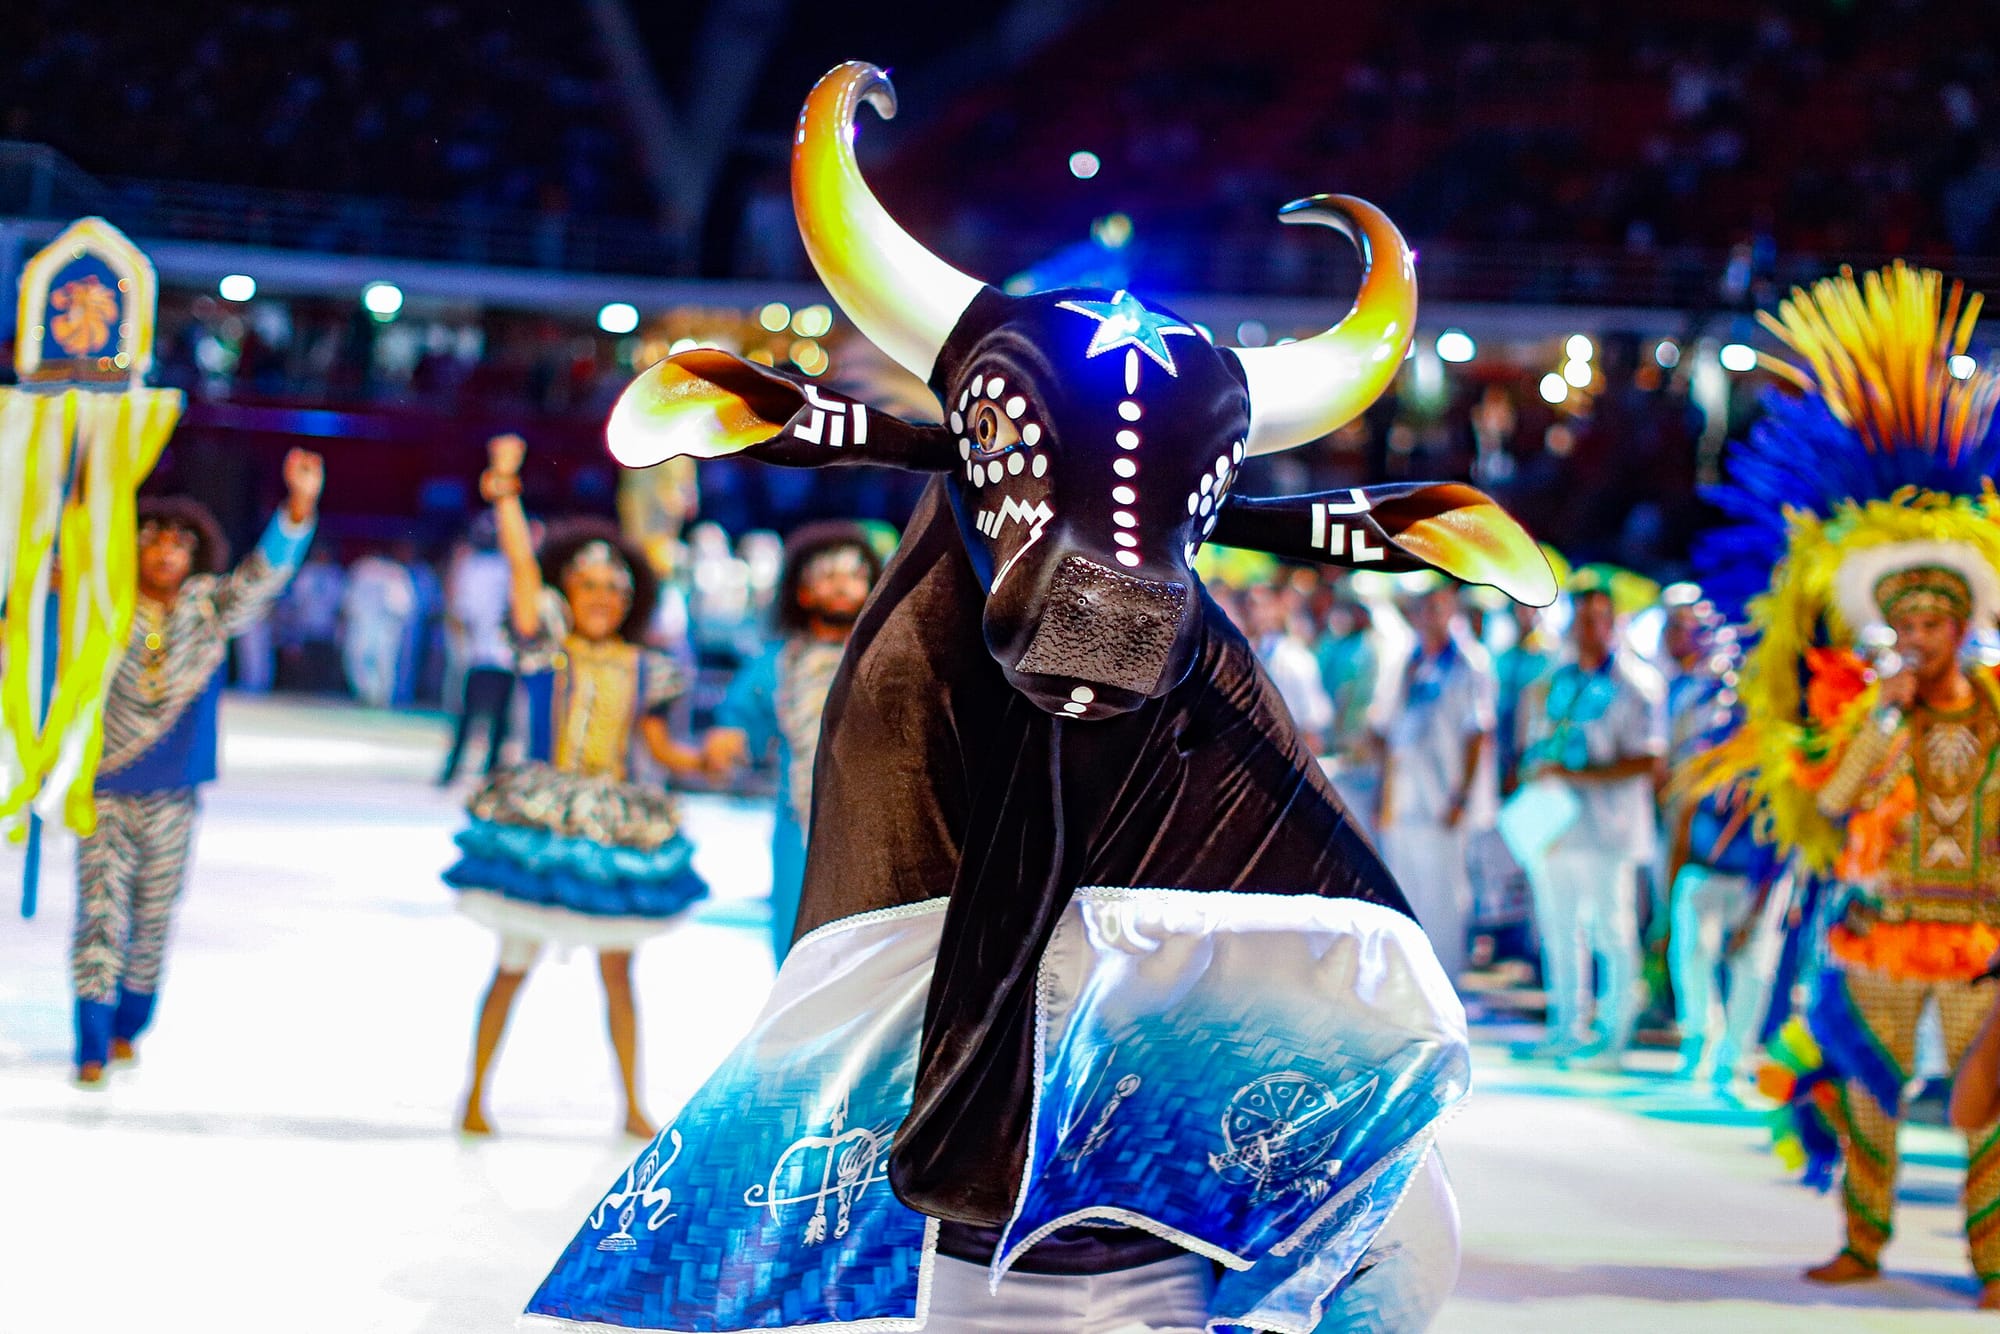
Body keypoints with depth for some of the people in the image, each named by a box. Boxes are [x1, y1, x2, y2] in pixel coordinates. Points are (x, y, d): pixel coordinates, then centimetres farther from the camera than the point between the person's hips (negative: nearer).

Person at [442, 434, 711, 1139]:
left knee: (616, 971, 7)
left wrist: (702, 758, -4)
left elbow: (660, 747, 15)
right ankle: (475, 1096, 13)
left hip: (615, 827, 3)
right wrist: (506, 493, -21)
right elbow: (522, 565, -12)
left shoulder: (640, 669, 9)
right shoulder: (545, 647, -1)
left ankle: (633, 1107, 13)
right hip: (534, 818, -3)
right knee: (513, 965, 2)